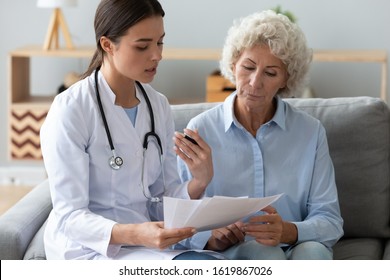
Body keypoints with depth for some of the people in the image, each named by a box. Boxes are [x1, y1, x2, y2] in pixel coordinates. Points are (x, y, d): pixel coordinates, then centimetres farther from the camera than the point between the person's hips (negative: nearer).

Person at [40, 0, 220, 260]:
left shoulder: (158, 105, 7)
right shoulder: (70, 110, -12)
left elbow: (166, 194, 9)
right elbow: (70, 216, -15)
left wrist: (200, 182, -13)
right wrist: (134, 234, -33)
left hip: (148, 242, 6)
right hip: (90, 248, -6)